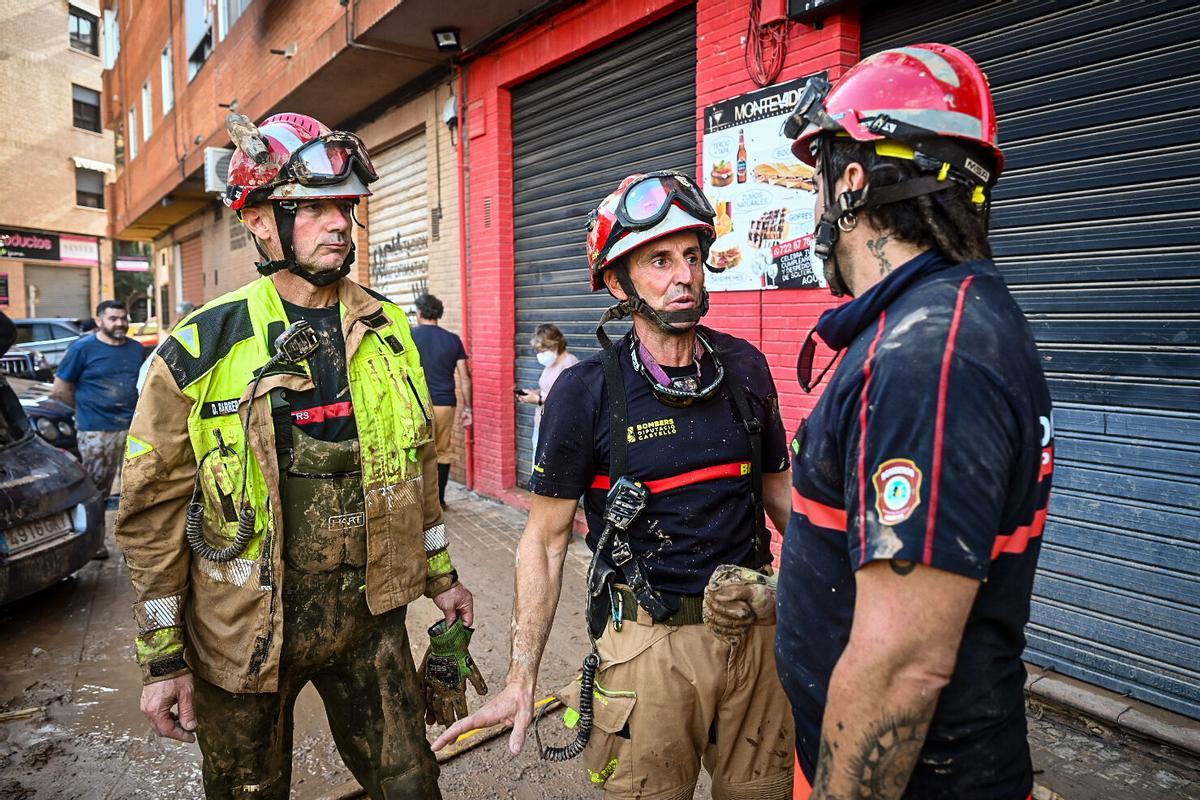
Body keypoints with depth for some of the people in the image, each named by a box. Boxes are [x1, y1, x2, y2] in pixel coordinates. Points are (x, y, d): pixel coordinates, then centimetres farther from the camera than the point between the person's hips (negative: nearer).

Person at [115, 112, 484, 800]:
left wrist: (441, 574, 14)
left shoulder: (387, 331, 0)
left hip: (369, 615, 3)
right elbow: (156, 510, -7)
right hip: (247, 631, -2)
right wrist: (162, 658, -5)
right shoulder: (203, 348, -12)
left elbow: (417, 464, 10)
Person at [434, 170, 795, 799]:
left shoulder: (745, 367, -2)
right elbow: (545, 539, -8)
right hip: (649, 644, -4)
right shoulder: (587, 391, -14)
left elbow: (778, 491, 10)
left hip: (754, 631, 4)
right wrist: (521, 682, -8)